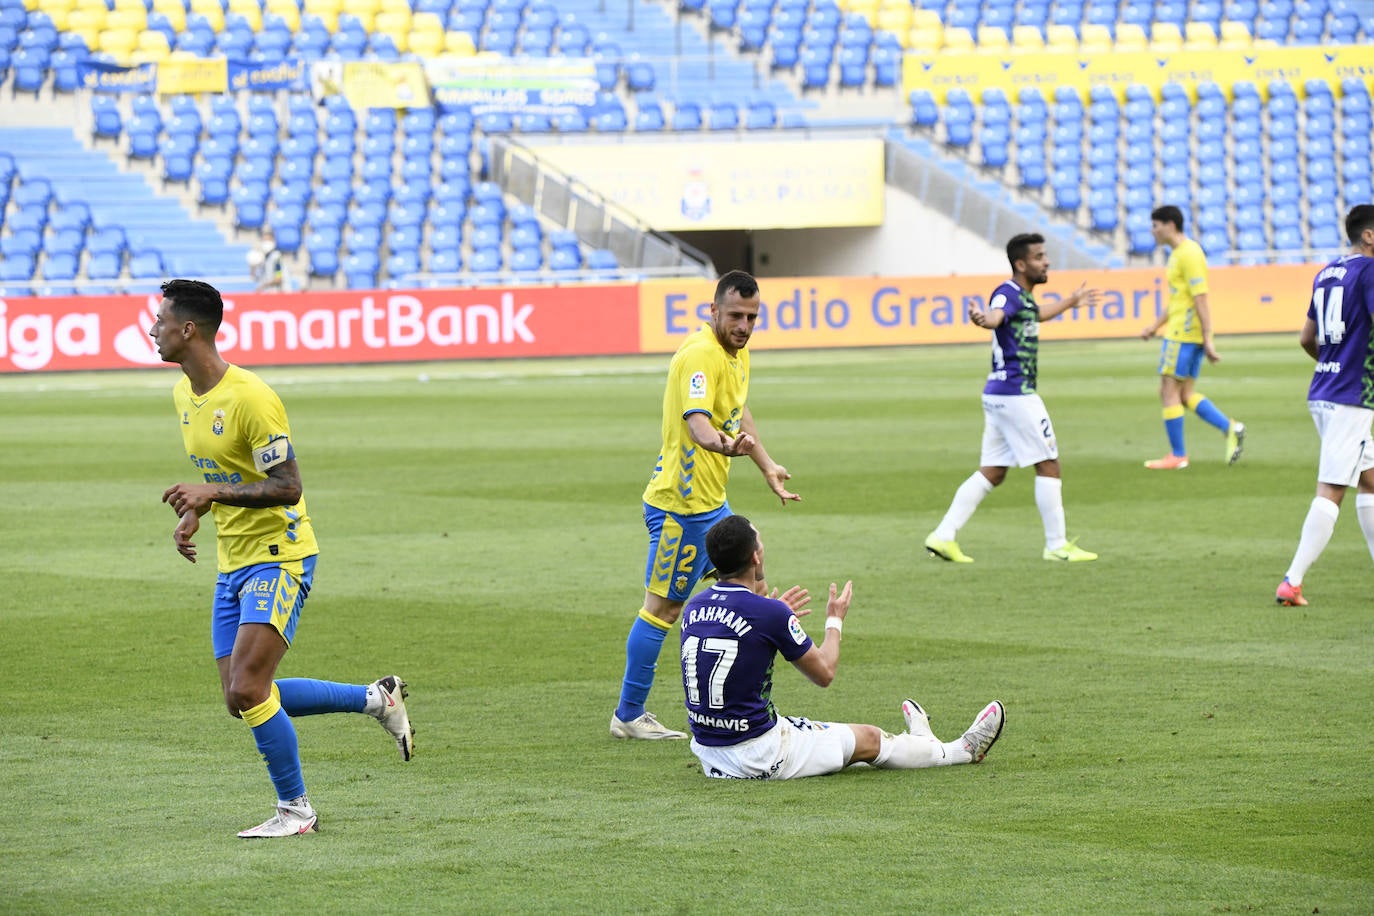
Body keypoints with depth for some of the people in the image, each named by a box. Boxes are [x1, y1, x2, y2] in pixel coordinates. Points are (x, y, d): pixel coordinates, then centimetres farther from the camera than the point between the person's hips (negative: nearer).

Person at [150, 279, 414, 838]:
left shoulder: (250, 398, -19)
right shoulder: (184, 394, 9)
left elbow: (287, 487, -20)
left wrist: (213, 494, -28)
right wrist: (194, 515, 6)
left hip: (278, 558, -9)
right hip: (232, 563, 9)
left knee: (247, 690, -17)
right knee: (242, 699, 6)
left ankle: (295, 810, -1)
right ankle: (375, 698, 20)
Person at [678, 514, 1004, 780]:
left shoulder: (695, 607, 1)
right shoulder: (768, 613, -20)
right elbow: (824, 673, -6)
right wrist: (835, 621, 12)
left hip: (707, 752, 7)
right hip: (758, 755, -7)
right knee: (868, 739, 13)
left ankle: (917, 744, 52)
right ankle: (963, 750, 35)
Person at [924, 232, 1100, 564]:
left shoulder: (1023, 297, 16)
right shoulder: (1008, 294, -14)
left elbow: (1036, 315, 41)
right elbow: (996, 315, -38)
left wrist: (1072, 301, 55)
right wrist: (983, 318, -63)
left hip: (999, 396, 10)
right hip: (1016, 395, -10)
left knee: (992, 472, 9)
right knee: (1049, 465, -4)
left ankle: (944, 536, 5)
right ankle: (1057, 545, 1)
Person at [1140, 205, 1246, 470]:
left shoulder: (1189, 254, -14)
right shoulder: (1178, 253, 17)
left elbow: (1200, 299, -19)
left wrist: (1208, 339, -22)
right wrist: (1156, 326, 29)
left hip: (1182, 335, -10)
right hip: (1181, 332, 10)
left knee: (1169, 393, -4)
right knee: (1184, 395, 9)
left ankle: (1177, 455, 1)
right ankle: (1230, 428, 2)